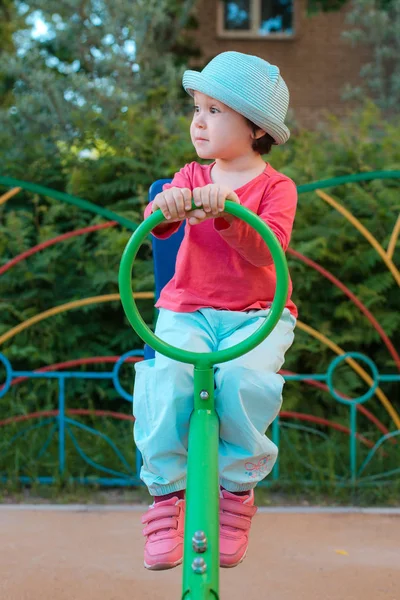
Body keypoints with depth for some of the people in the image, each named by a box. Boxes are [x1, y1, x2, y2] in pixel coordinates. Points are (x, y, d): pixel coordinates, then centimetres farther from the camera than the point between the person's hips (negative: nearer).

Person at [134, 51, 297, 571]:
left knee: (243, 379, -33)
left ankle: (237, 488, -9)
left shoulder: (276, 187, 2)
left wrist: (225, 212, -34)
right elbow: (156, 223, -7)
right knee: (166, 380, -29)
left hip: (257, 314, -2)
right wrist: (166, 206, -32)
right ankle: (165, 493, -14)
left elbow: (269, 249, -17)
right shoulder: (191, 177, 12)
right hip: (187, 310, 2)